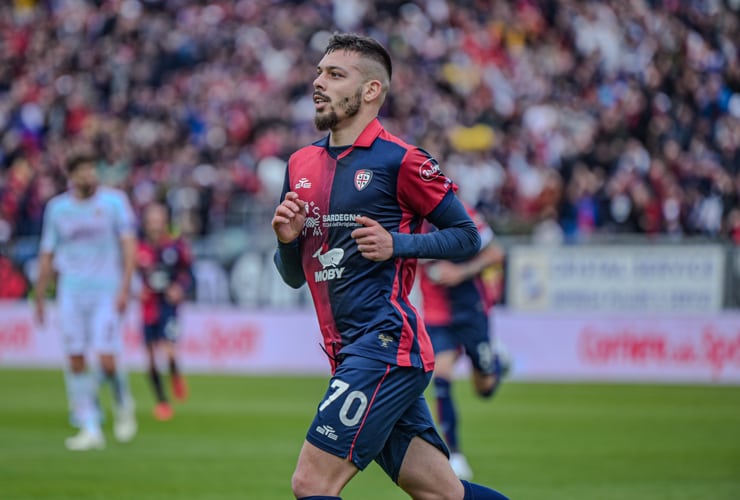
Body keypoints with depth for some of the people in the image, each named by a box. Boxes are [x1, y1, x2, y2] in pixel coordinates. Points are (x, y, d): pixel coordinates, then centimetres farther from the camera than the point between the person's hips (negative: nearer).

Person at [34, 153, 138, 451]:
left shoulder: (114, 201, 0)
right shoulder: (57, 207, 7)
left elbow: (129, 245, -3)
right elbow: (47, 255, 13)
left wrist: (125, 288, -12)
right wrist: (39, 298, 12)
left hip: (107, 292, -3)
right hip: (71, 292, 3)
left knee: (107, 361, -11)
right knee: (76, 362, -3)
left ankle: (123, 404, 19)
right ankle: (90, 429, 3)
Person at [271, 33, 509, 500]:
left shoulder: (400, 160, -6)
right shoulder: (301, 164, 15)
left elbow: (467, 237, -1)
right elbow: (295, 276, 21)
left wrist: (396, 243, -14)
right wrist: (287, 238, 0)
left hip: (386, 343, -7)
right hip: (349, 352, 7)